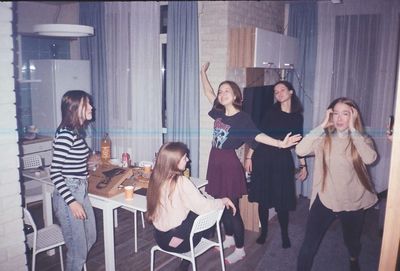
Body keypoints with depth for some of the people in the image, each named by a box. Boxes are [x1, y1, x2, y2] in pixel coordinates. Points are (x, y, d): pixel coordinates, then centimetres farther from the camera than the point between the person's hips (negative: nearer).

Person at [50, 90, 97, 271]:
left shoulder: (76, 131, 7)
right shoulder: (65, 134, -20)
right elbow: (55, 172, -22)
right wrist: (72, 202, -23)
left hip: (81, 192, 9)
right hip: (68, 196, -9)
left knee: (90, 238, 23)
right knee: (78, 247, 5)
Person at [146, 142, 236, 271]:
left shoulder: (156, 178, -2)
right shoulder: (181, 182, -25)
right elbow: (204, 207, -22)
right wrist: (223, 201, -3)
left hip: (160, 236, 7)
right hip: (176, 241, -7)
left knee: (194, 212, 23)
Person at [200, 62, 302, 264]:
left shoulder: (242, 118, -14)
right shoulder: (219, 112, 4)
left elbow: (257, 135, -25)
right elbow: (208, 93, 17)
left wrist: (279, 143, -38)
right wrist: (203, 72, 21)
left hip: (230, 166, -7)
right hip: (215, 163, 7)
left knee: (232, 209, 2)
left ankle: (239, 250, 18)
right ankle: (229, 238, 39)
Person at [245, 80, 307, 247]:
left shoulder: (297, 117, 7)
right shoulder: (271, 112, -1)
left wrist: (303, 165, 12)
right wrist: (249, 156, -7)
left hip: (283, 160, 1)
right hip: (263, 158, -1)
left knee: (282, 201, 1)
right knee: (263, 198, 6)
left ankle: (285, 235, 23)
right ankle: (264, 231, 26)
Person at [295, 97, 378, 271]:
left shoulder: (363, 140, -6)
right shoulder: (324, 139, -6)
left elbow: (370, 158, -29)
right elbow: (300, 150, -24)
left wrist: (353, 130, -24)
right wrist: (322, 126, -21)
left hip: (353, 203, 1)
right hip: (324, 201, -1)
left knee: (352, 241, 27)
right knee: (309, 245, -6)